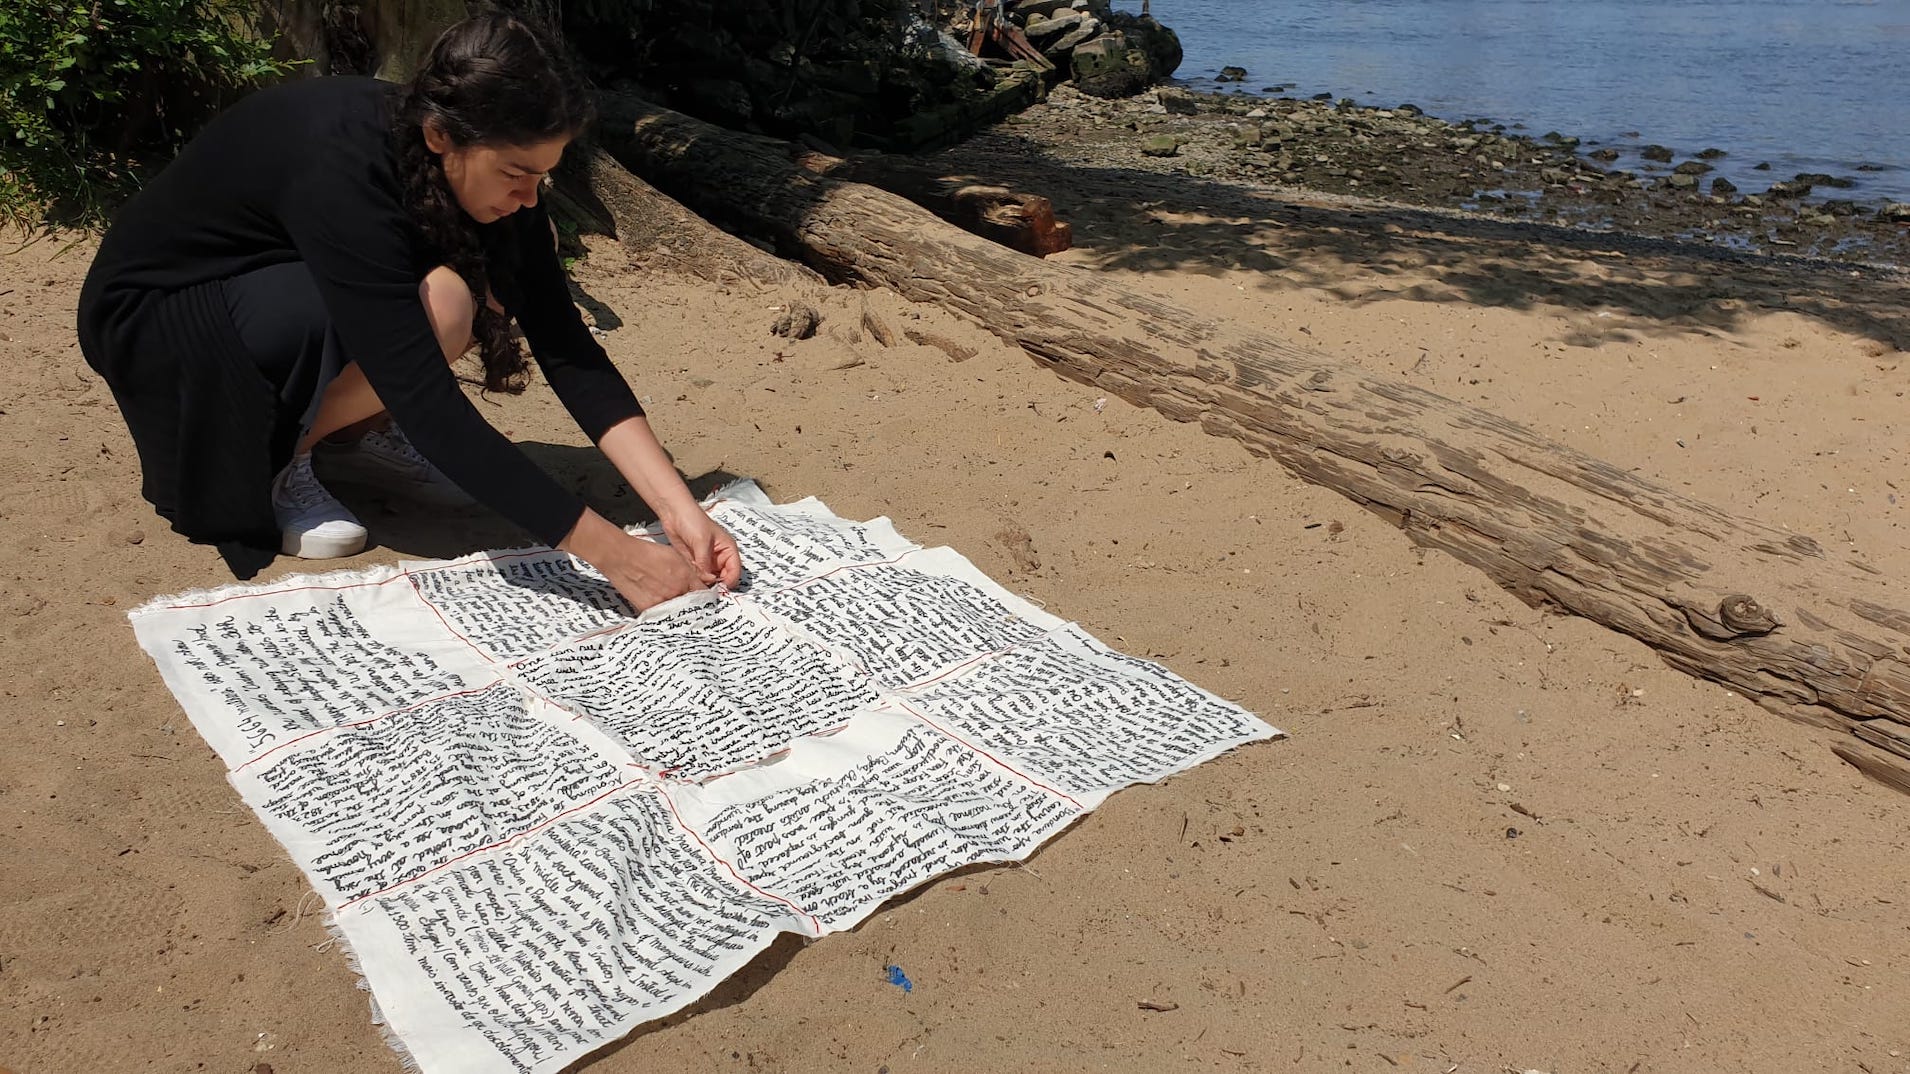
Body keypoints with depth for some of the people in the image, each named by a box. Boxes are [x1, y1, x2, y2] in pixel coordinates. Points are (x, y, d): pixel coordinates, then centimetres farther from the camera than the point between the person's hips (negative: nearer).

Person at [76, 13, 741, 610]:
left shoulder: (478, 162, -16)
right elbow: (430, 406, -40)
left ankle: (347, 431, 4)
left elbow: (567, 349, -17)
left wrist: (677, 506, -27)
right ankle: (264, 465, -9)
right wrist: (615, 555, -40)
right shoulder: (343, 169, -37)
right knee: (435, 307, -32)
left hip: (277, 279, 7)